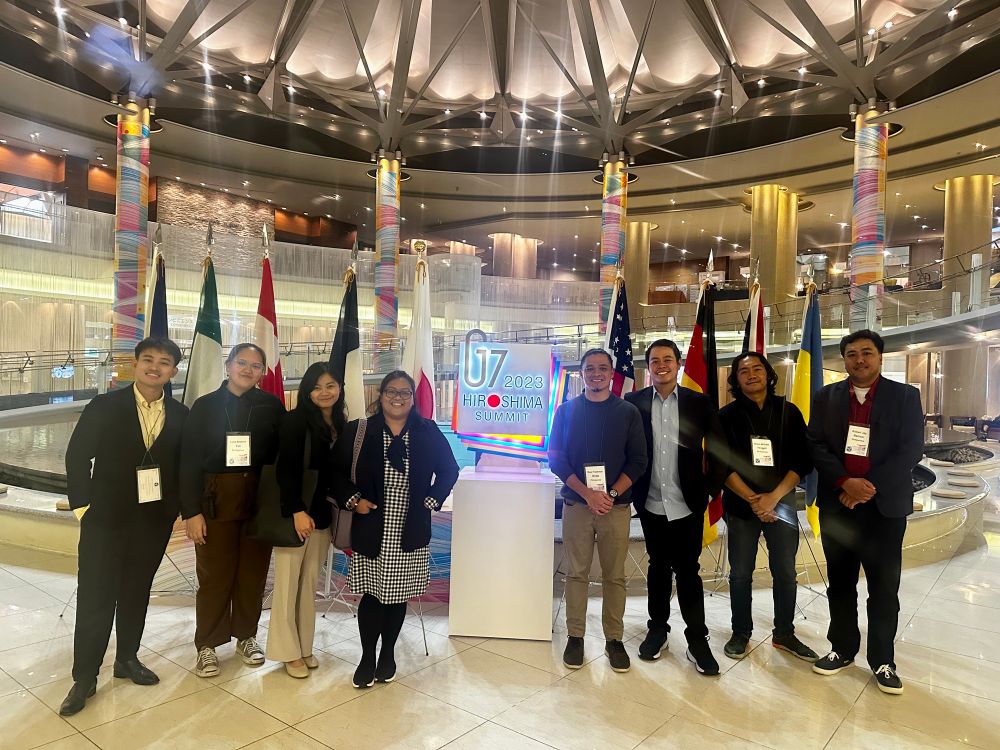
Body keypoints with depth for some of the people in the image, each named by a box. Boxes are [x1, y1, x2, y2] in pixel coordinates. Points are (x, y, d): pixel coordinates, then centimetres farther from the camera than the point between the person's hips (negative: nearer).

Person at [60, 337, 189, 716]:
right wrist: (83, 505, -6)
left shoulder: (180, 415, 1)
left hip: (155, 522, 2)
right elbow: (77, 457, -2)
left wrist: (175, 508, 0)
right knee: (95, 596, 3)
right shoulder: (104, 407, -5)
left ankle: (127, 659, 33)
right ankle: (85, 677, 18)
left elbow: (184, 465, 7)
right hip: (105, 519, -2)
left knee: (137, 593, 16)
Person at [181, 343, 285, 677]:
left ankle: (246, 636, 29)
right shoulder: (205, 406, 1)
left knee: (253, 572, 10)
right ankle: (208, 644, 22)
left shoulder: (271, 405, 2)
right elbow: (190, 461, -1)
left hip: (260, 499, 1)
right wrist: (191, 511, -6)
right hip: (216, 500, -1)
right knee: (215, 574, 4)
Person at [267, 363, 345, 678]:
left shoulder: (342, 425, 6)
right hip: (294, 512, -5)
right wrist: (298, 511, -19)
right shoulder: (295, 420, -10)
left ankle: (305, 646, 26)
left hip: (322, 514, 5)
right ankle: (289, 651, 19)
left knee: (310, 582, 13)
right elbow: (286, 470, -15)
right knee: (288, 582, 6)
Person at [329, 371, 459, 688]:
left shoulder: (428, 432, 1)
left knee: (398, 594, 11)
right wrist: (352, 500, -6)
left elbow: (449, 470, 10)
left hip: (410, 532, 1)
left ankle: (387, 654, 31)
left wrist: (432, 500, 1)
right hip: (370, 530, -1)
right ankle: (367, 657, 24)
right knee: (371, 594, 3)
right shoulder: (358, 431, -2)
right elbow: (335, 471, 4)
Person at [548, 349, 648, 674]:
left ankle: (614, 639, 18)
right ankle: (575, 636, 17)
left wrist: (611, 494, -11)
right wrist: (587, 494, -12)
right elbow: (556, 459, -1)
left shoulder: (628, 412, 5)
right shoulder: (566, 411, 5)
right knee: (576, 573, 5)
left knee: (615, 576, 6)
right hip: (576, 504, 0)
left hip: (616, 506, 0)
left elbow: (638, 461, 2)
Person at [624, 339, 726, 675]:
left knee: (688, 570, 6)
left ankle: (697, 639, 20)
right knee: (658, 567, 15)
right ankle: (657, 629, 31)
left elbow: (717, 449, 2)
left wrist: (712, 489, -2)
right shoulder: (633, 403, -2)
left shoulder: (699, 403, -1)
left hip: (688, 504, -1)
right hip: (651, 504, 1)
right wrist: (630, 490, -3)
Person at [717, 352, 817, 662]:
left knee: (785, 572, 7)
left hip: (781, 503, 1)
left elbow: (803, 460, -1)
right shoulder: (728, 416, 0)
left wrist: (773, 496, -11)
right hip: (741, 505, -1)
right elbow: (724, 464, -4)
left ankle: (784, 633, 25)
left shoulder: (789, 412, 4)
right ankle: (740, 633, 21)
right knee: (740, 573, 6)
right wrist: (753, 499, -13)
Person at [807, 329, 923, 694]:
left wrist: (870, 487, -14)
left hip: (885, 506, -2)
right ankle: (842, 649, 28)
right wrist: (846, 482, -15)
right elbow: (815, 445, -2)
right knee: (840, 583, 12)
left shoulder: (905, 396, 0)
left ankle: (882, 660, 23)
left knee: (884, 588, 7)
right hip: (837, 505, 2)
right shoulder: (826, 397, 5)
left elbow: (911, 450, -7)